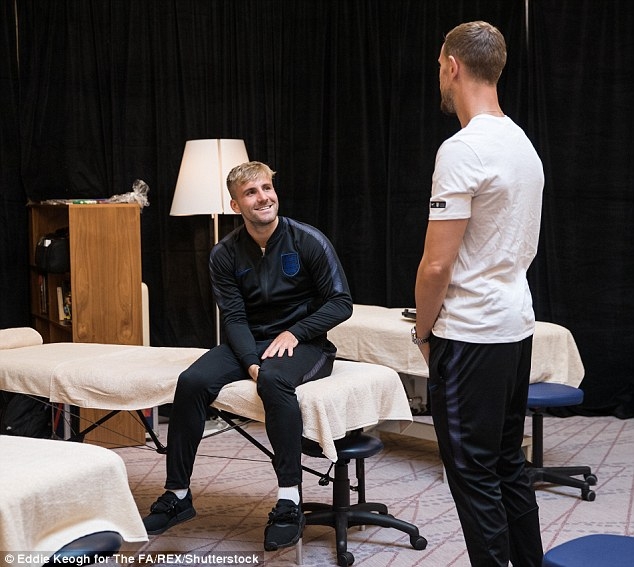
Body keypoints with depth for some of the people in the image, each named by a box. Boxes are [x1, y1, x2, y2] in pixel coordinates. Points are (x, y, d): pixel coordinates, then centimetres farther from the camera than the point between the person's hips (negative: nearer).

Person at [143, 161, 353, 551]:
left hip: (305, 343, -3)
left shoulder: (309, 241, -8)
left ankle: (290, 502, -34)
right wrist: (251, 363, -21)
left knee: (273, 379, -38)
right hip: (249, 343, 4)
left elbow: (342, 303, -5)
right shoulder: (225, 254, 1)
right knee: (192, 381, -23)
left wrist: (294, 332, -16)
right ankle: (178, 496, -12)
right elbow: (234, 318, -3)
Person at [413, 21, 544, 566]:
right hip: (517, 324, 10)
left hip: (471, 337, -10)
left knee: (474, 473, 0)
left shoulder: (463, 150, -20)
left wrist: (422, 332, -4)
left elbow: (438, 265, -21)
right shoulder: (524, 145, 11)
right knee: (509, 464, 18)